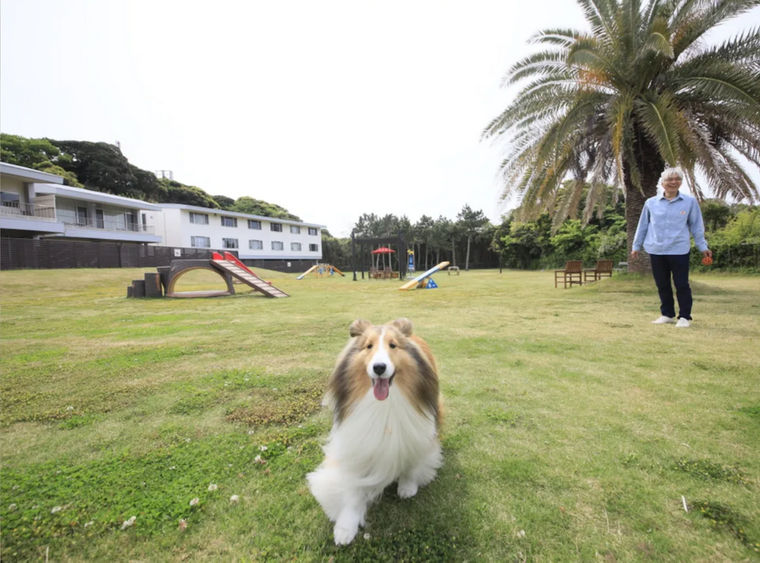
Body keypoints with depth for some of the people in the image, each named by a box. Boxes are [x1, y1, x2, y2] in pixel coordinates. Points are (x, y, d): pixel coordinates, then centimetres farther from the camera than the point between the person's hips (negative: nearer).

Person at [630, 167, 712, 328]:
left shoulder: (690, 201, 4)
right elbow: (643, 225, 12)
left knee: (681, 284, 1)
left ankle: (684, 316, 14)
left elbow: (696, 226, 7)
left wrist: (702, 246, 4)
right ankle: (667, 314, 22)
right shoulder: (651, 203, 6)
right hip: (656, 250, 2)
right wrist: (636, 246, 13)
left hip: (679, 250, -2)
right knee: (662, 285, 10)